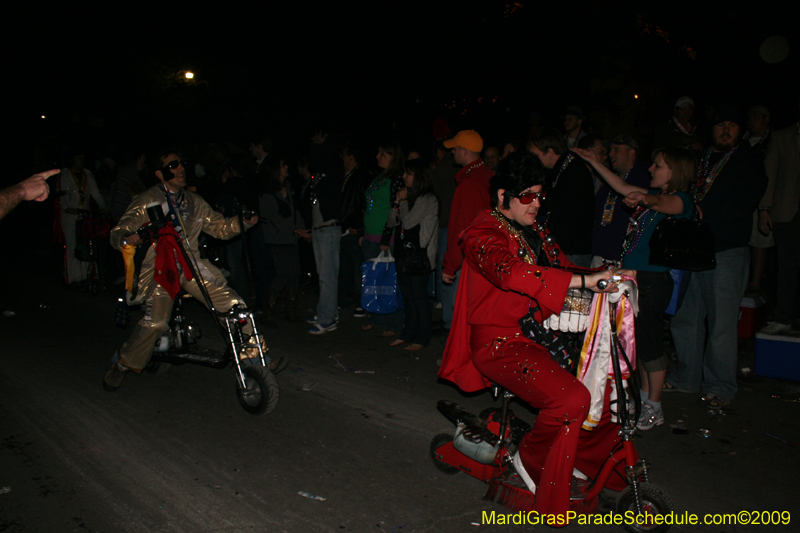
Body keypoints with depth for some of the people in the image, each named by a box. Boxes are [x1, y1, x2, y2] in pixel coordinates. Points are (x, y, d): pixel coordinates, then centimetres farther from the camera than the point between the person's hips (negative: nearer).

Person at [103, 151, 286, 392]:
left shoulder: (193, 202, 16)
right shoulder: (146, 202, 2)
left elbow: (220, 226, 16)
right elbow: (118, 232, -2)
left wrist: (243, 221, -3)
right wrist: (126, 239, -26)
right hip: (160, 267, -4)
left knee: (234, 306, -8)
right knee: (154, 322, -22)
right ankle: (122, 363, 5)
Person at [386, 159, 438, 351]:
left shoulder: (428, 199, -11)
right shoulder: (407, 196, 13)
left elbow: (408, 222, -18)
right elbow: (392, 222, 10)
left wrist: (402, 202, -6)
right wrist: (397, 202, -2)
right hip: (402, 252, 8)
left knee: (419, 297, -1)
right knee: (407, 296, 14)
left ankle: (422, 337, 8)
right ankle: (408, 333, 23)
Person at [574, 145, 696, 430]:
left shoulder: (680, 200, -10)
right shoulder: (651, 194, 16)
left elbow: (663, 203, -33)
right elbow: (621, 185, 26)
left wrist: (644, 198, -54)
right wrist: (594, 162, 26)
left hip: (654, 280, -9)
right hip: (634, 276, 9)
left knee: (649, 341, -4)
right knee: (640, 340, 15)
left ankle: (654, 408, 9)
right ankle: (645, 398, 28)